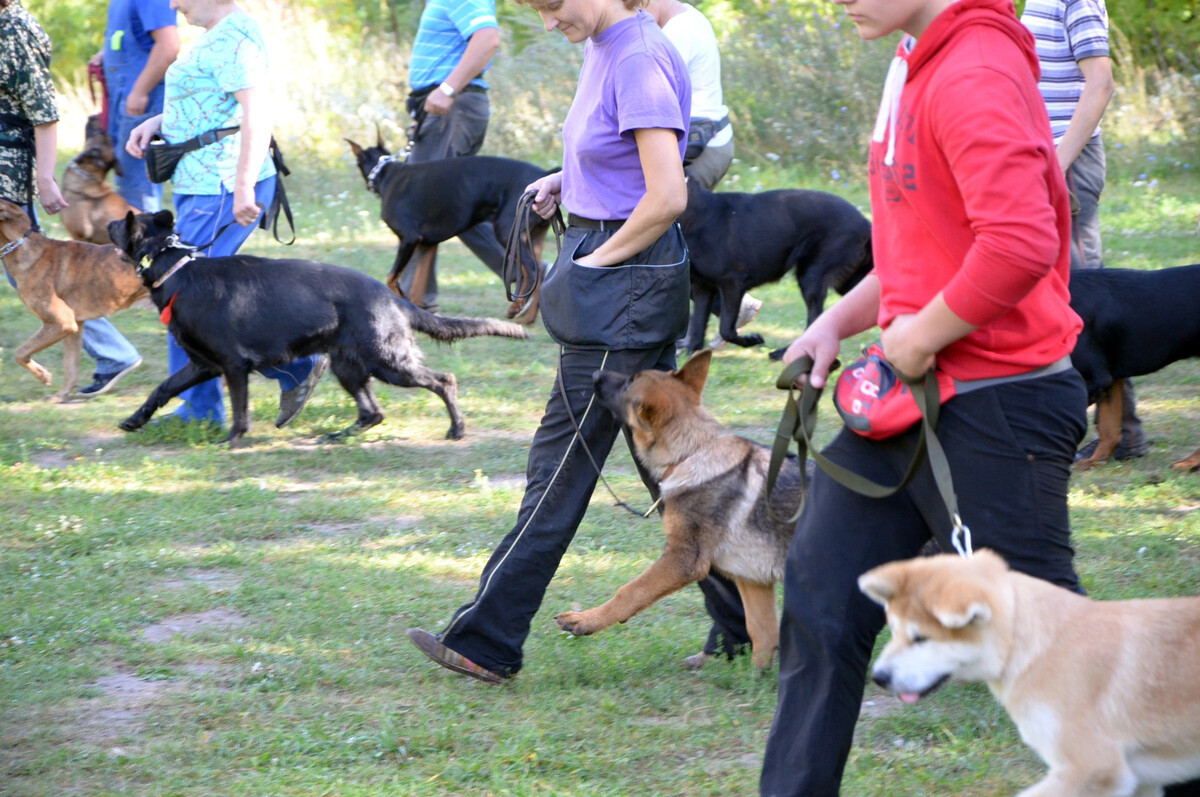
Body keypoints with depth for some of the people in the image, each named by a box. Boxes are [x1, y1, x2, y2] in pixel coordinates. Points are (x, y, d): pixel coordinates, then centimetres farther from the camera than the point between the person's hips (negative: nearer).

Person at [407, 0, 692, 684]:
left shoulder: (640, 60, -19)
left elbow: (668, 197, -24)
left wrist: (596, 261, -13)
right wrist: (569, 180, 8)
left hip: (625, 288, -10)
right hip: (622, 289, 10)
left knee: (562, 462, -4)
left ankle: (487, 644, 1)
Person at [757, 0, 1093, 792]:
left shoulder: (978, 75, -21)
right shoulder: (920, 67, 11)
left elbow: (1018, 245, -32)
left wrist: (920, 338, -19)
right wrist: (840, 320, 9)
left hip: (994, 406, -10)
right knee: (821, 598, 12)